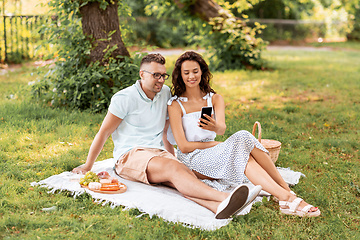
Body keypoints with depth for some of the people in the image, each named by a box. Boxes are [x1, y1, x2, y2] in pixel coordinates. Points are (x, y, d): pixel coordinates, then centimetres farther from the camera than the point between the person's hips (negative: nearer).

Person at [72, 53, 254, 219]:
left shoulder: (165, 93, 12)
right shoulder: (124, 98, -6)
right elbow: (103, 133, 0)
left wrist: (172, 157, 24)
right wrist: (87, 166, 4)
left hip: (158, 152, 5)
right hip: (129, 156, -5)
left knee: (184, 172, -30)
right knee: (175, 170, -34)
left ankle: (219, 207, -58)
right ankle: (224, 197, -55)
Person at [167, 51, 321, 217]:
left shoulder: (215, 99, 9)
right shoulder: (175, 105, -3)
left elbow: (222, 129, -12)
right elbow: (183, 146, -10)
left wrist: (215, 127, -37)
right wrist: (218, 144, -9)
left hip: (213, 154, 4)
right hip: (191, 160, -4)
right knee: (241, 139, -31)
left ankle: (286, 196, -35)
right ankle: (287, 196, -39)